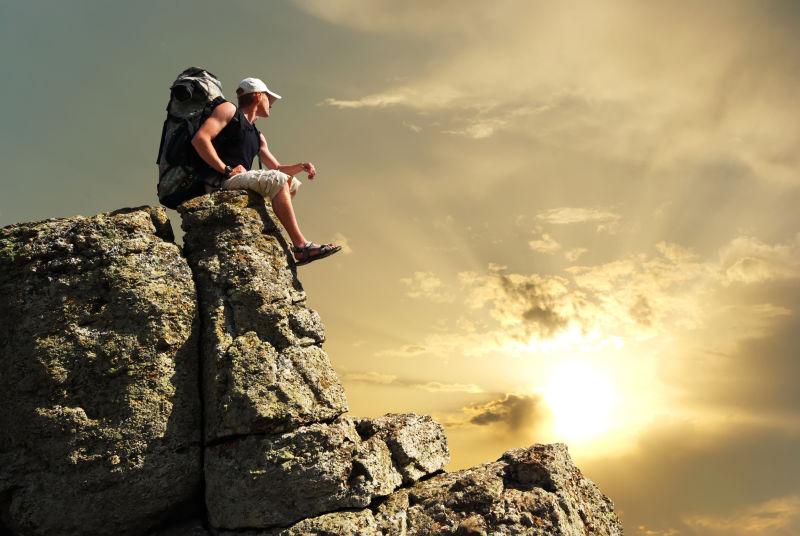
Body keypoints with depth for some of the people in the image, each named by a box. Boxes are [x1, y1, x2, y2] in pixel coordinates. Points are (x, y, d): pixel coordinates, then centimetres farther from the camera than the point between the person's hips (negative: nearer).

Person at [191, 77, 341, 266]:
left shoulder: (257, 136, 26)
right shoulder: (228, 110, 2)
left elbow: (277, 168, 26)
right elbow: (199, 139, -13)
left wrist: (302, 166, 6)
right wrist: (227, 170, -18)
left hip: (240, 181, 9)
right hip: (219, 182, -9)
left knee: (292, 183, 12)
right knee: (276, 181, -23)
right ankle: (301, 246, -27)